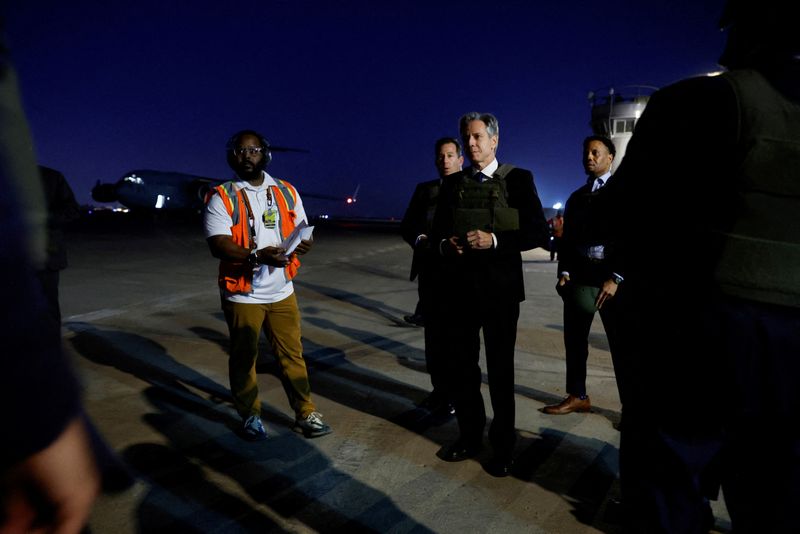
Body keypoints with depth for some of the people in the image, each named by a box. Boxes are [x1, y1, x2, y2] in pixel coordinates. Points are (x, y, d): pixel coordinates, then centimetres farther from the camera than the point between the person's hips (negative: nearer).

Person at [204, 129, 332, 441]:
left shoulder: (286, 192, 6)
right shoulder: (222, 198, -6)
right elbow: (218, 245, -17)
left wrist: (303, 243, -12)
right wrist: (257, 255, -34)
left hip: (281, 292, 3)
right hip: (243, 295, -2)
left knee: (292, 354, 8)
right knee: (243, 358, 10)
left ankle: (305, 413, 20)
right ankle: (251, 417, 27)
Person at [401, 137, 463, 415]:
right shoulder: (423, 190, 12)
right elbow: (406, 226, 11)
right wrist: (420, 240, -10)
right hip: (430, 272, 4)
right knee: (433, 333, 10)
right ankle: (439, 389, 23)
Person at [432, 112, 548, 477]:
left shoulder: (518, 179, -1)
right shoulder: (452, 183, 10)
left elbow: (538, 233, -7)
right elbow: (437, 230, 13)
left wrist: (494, 240, -20)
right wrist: (445, 244, -9)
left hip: (499, 288, -3)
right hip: (458, 287, 4)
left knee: (501, 369, 8)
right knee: (461, 366, 11)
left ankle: (503, 445, 25)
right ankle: (470, 436, 31)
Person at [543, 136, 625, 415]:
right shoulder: (576, 197, 19)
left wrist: (617, 278, -14)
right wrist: (564, 272, 2)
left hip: (613, 277, -5)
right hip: (579, 277, 5)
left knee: (620, 343, 1)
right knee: (574, 339, 7)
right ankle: (577, 396, 19)